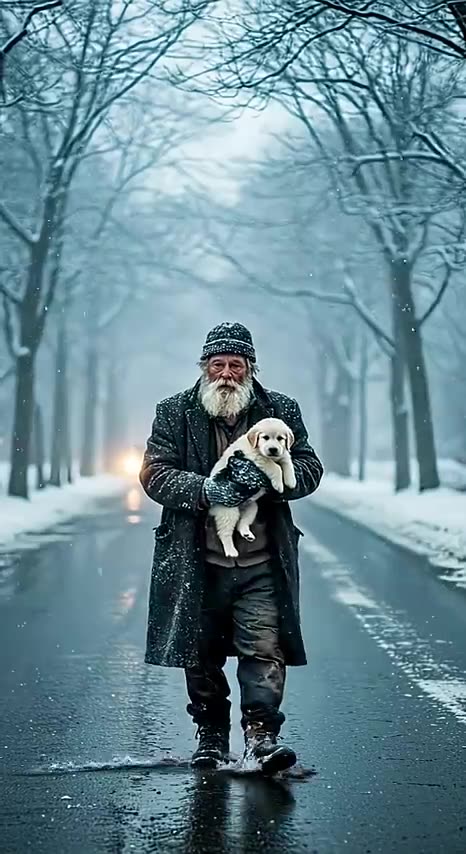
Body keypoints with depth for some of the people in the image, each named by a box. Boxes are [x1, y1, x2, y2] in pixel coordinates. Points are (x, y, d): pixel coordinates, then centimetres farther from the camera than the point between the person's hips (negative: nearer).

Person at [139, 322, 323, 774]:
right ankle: (211, 735, 24)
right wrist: (206, 490, -19)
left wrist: (266, 477, -16)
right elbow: (154, 474, -2)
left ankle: (262, 733, -5)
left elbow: (309, 469, 5)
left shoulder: (280, 410, 7)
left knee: (265, 648, -10)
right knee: (201, 655, 10)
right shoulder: (175, 413, 4)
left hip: (262, 565, 0)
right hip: (198, 563, 1)